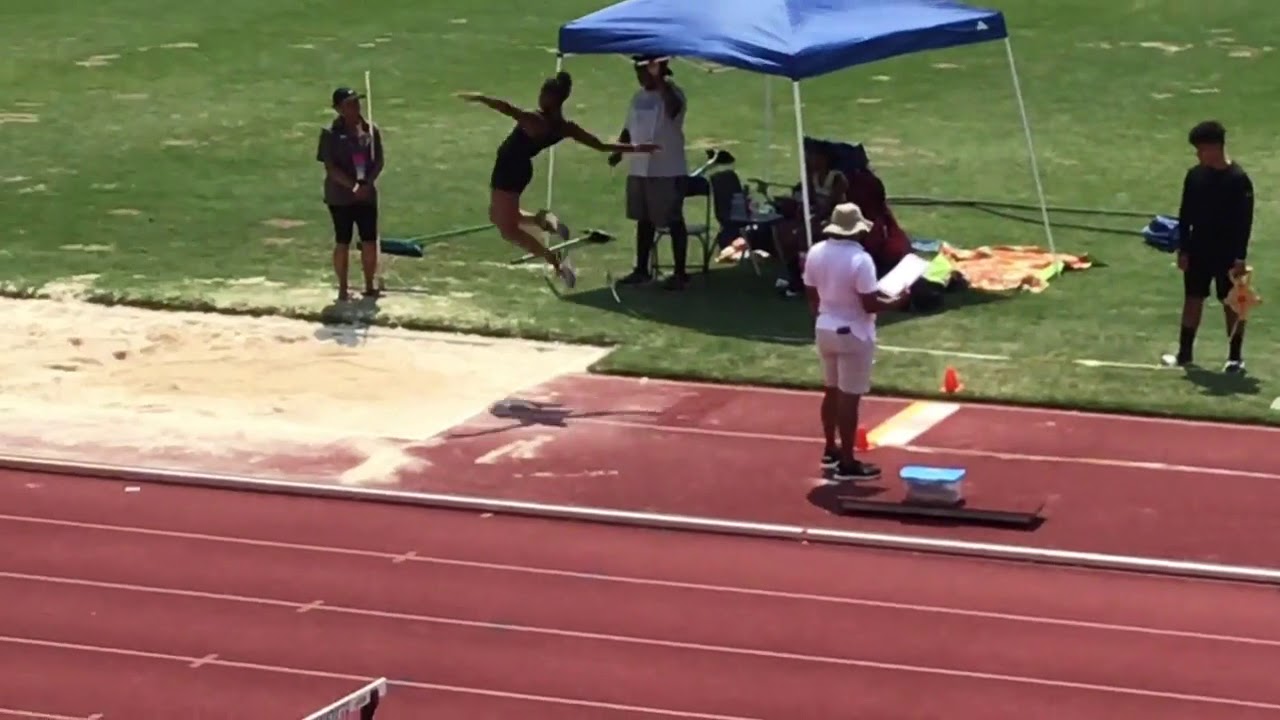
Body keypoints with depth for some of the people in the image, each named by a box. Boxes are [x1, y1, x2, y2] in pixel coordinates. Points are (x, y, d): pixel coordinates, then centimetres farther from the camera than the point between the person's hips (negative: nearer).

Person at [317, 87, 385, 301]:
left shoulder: (371, 130, 3)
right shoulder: (331, 133, -9)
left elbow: (379, 161, 3)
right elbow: (330, 167, -13)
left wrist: (366, 183, -13)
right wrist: (352, 186, -21)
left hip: (367, 194, 4)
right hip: (340, 196, -4)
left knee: (370, 242, 5)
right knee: (343, 243, 3)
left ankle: (369, 287, 19)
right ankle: (343, 289, 13)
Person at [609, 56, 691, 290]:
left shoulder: (671, 93, -12)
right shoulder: (639, 97, 13)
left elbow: (673, 108, -37)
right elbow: (629, 129, 19)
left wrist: (660, 80, -37)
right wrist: (617, 151, 4)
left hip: (668, 172, -8)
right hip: (639, 170, 8)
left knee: (674, 221, 0)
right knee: (644, 220, 15)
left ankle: (680, 272, 6)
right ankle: (641, 270, 24)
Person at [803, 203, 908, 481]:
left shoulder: (816, 252, 0)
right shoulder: (860, 259, -22)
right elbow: (869, 304, -22)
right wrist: (896, 302, -5)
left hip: (825, 329, 7)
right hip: (853, 334, -7)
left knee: (832, 391, 22)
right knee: (849, 398, -2)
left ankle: (831, 450, 35)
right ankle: (847, 464, 3)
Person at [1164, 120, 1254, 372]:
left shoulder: (1238, 179, -15)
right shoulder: (1195, 175, 1)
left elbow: (1245, 221, -14)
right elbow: (1185, 214, 7)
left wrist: (1240, 257, -16)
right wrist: (1183, 248, 4)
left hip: (1228, 253, -5)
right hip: (1198, 250, 5)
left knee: (1232, 303, 3)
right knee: (1193, 299, 10)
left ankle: (1235, 356, 11)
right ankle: (1184, 352, 19)